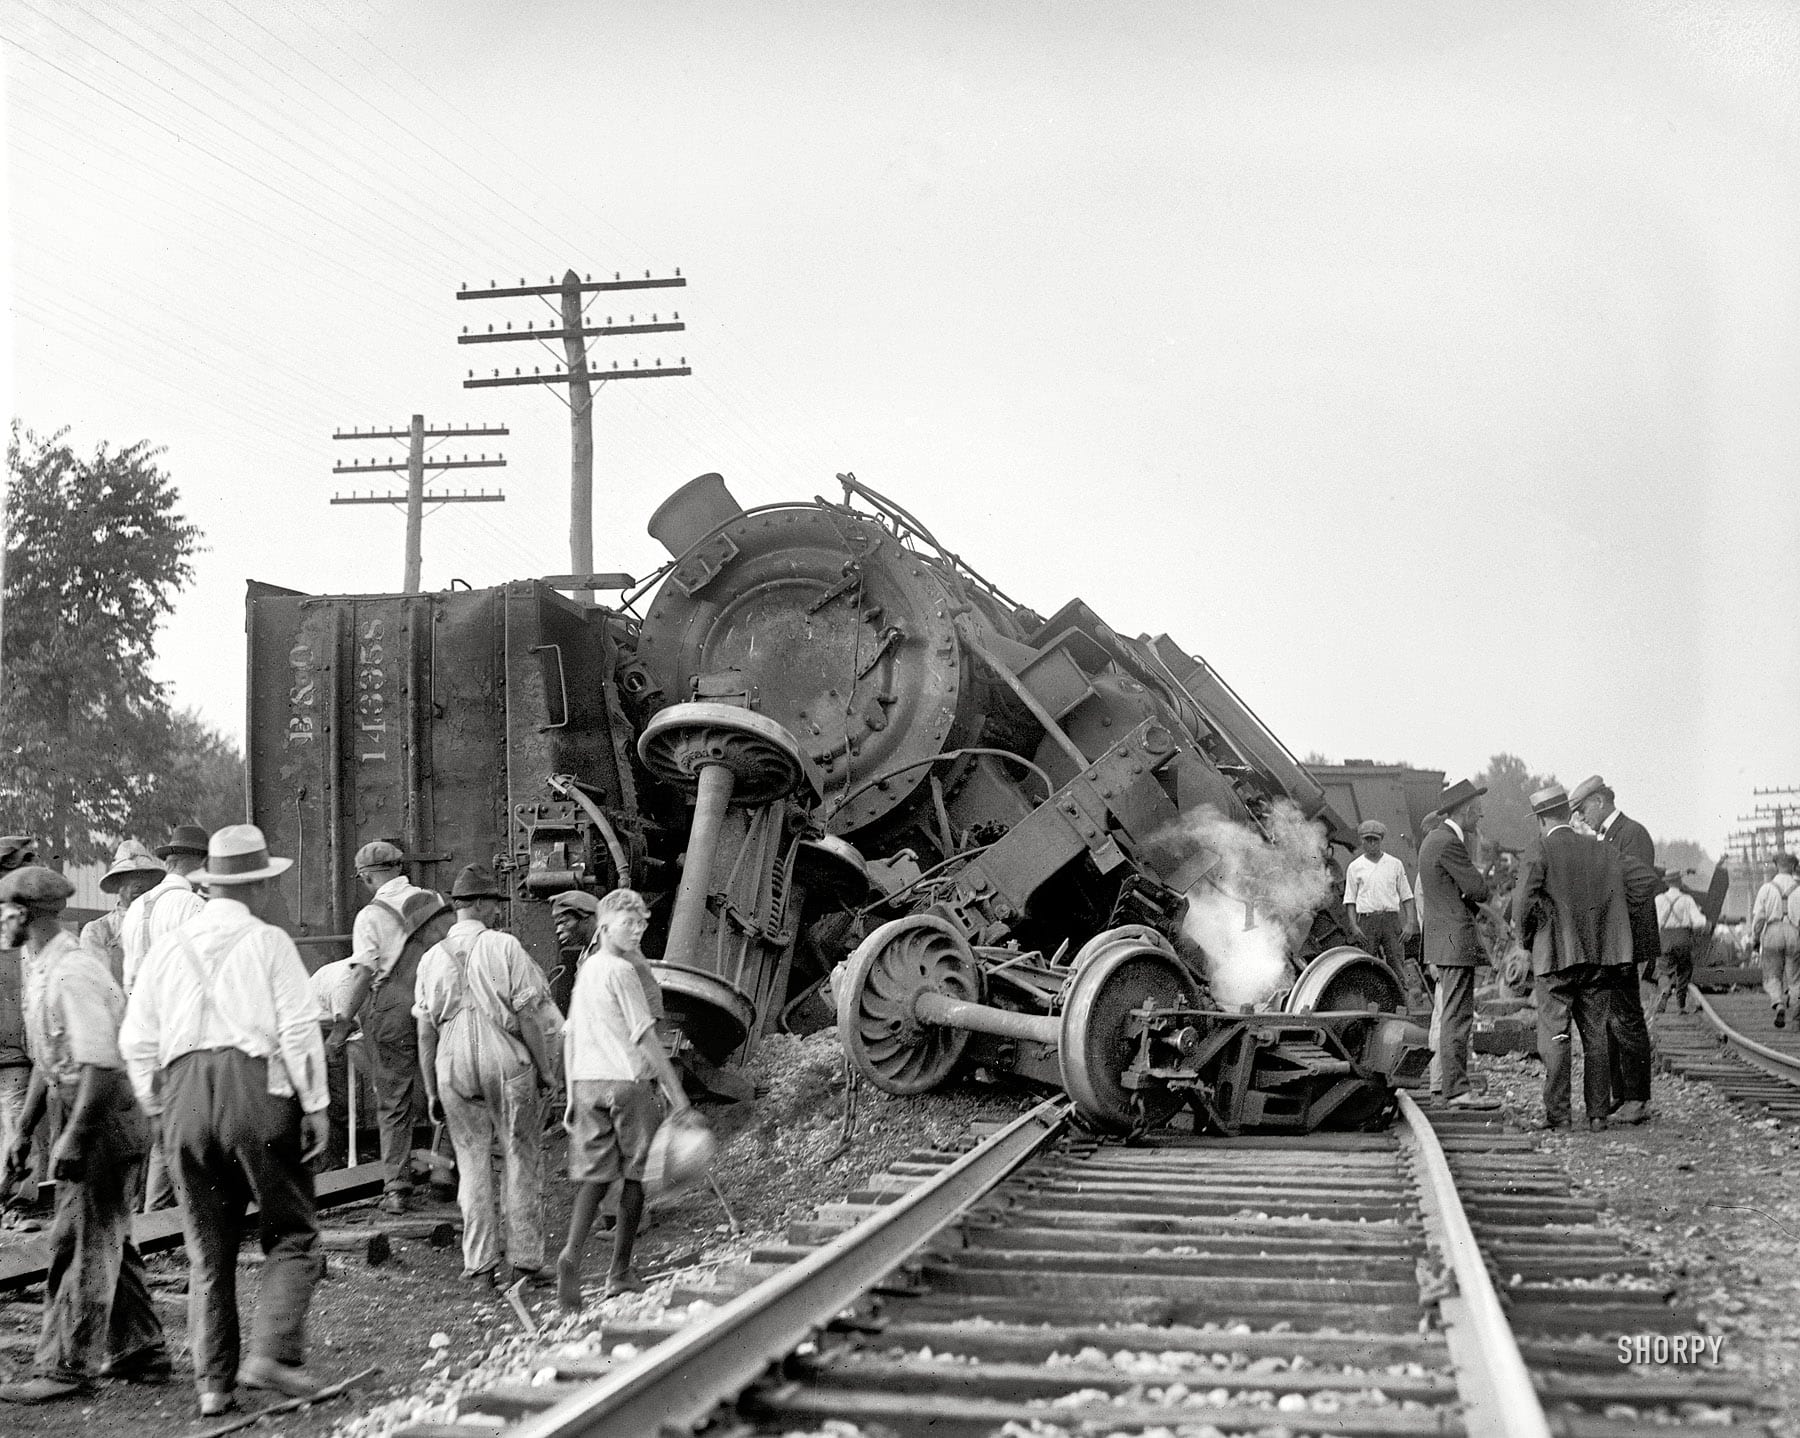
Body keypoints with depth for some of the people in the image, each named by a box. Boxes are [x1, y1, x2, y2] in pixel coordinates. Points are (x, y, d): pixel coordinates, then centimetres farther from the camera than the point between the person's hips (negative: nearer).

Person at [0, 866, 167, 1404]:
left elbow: (100, 1063, -25)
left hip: (106, 1116, -10)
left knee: (81, 1241, -4)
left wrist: (73, 1137, -24)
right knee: (106, 1238, 15)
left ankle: (66, 1368, 3)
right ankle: (139, 1351, 24)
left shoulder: (74, 973, -20)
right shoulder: (43, 971, 13)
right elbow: (47, 1061, 21)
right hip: (88, 1116, 10)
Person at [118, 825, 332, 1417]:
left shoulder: (167, 947, 14)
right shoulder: (268, 942, 2)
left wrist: (158, 1108, 21)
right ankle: (273, 1352, -10)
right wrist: (315, 1105, -1)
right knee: (291, 1234, 5)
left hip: (185, 1095, 4)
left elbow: (136, 1041, 13)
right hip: (257, 1088, -4)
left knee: (207, 1249, 12)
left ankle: (214, 1382, 12)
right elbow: (299, 1030, -5)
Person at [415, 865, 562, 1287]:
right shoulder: (503, 946, -6)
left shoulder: (432, 958, 6)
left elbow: (425, 1033, 8)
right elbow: (528, 1015, -8)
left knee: (472, 1164, 11)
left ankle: (479, 1265, 11)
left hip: (454, 1066, 4)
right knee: (521, 1161, 6)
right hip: (507, 1062, -3)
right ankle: (525, 1261, 9)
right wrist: (545, 1070, 0)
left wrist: (431, 1091, 14)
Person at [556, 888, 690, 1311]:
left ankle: (572, 1253, -18)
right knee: (634, 1176, 6)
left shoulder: (584, 970, 14)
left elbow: (569, 1037, 17)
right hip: (627, 1081, -6)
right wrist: (676, 1093, -10)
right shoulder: (621, 971, -10)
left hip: (588, 1083, 7)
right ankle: (619, 1273, 8)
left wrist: (572, 1095, 21)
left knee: (594, 1176, 5)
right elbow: (645, 1037, -13)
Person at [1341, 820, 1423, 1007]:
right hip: (1366, 920, 0)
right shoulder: (1355, 867, 10)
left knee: (1398, 963, -7)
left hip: (1391, 919, 0)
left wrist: (1409, 923, -1)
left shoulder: (1395, 864, 11)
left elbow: (1406, 896, 10)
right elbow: (1349, 900, 8)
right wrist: (1354, 926, -5)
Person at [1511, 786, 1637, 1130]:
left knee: (1554, 1037, 0)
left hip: (1554, 957, -4)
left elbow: (1524, 902, -14)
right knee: (1596, 1036, 10)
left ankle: (1557, 1114, -1)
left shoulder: (1539, 850, -8)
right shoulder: (1604, 851, 6)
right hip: (1597, 958, 4)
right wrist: (1602, 938, 15)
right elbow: (1624, 904, 4)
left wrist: (1527, 941, 1)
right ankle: (1598, 1112, 11)